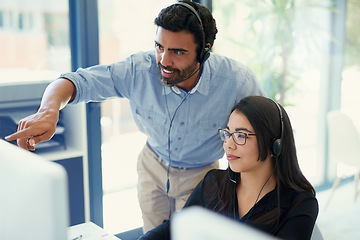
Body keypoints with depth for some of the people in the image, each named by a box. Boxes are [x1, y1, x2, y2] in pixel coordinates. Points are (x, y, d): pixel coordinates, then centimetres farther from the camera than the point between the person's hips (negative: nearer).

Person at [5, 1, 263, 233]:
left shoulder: (237, 81, -30)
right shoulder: (140, 70, -27)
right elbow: (77, 81, -23)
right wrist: (49, 110, -45)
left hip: (200, 174, -2)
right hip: (154, 164, 2)